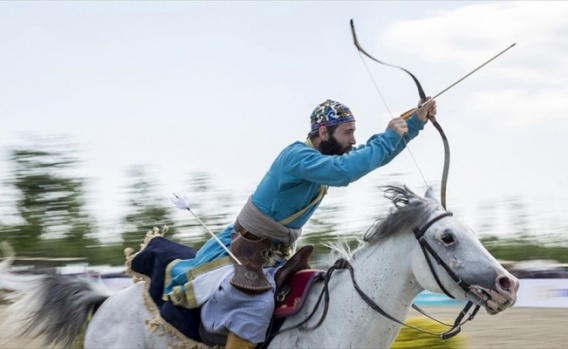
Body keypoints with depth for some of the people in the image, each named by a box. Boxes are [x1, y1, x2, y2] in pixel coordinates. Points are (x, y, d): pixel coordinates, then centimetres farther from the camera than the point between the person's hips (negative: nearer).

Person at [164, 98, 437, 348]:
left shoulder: (325, 155, 3)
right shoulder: (298, 157, -25)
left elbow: (372, 156, 10)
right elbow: (345, 170, -41)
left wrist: (416, 122, 1)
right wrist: (389, 137, -34)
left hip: (276, 253, 9)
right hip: (246, 249, -9)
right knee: (258, 301, -31)